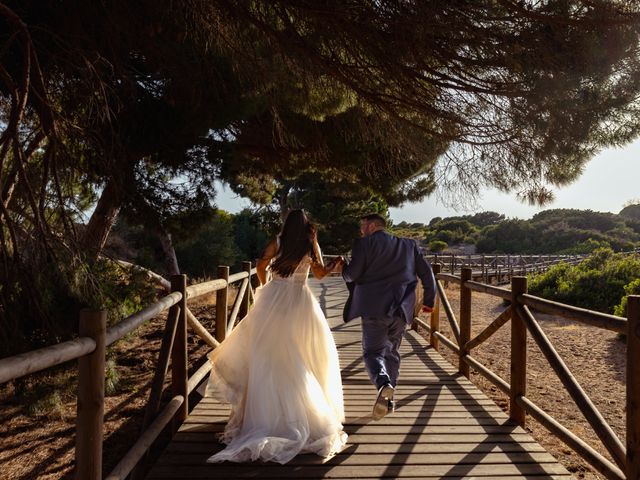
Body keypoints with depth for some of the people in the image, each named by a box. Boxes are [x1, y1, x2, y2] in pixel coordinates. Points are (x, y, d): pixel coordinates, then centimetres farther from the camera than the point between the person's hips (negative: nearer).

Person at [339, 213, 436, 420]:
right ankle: (389, 399, 22)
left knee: (373, 351, 1)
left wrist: (343, 267, 15)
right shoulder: (408, 244, 13)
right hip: (401, 309, 5)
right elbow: (426, 272, 12)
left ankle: (383, 383, -28)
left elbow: (352, 275, -7)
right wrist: (429, 300, 22)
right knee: (392, 352, 19)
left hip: (374, 308, -4)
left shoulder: (364, 244, -1)